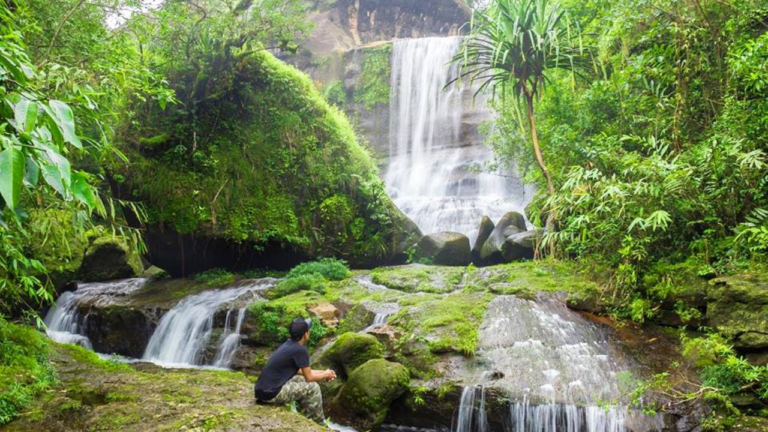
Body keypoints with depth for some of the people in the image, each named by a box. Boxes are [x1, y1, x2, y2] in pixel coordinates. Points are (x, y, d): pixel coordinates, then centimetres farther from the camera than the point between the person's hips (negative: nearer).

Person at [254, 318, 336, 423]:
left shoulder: (288, 344, 12)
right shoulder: (300, 350, -14)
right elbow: (309, 378, -6)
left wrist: (322, 373, 27)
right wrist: (325, 375, 13)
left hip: (262, 390, 9)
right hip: (271, 393, -9)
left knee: (301, 380, 24)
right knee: (313, 388, 1)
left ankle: (307, 418, 30)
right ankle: (319, 424, 16)